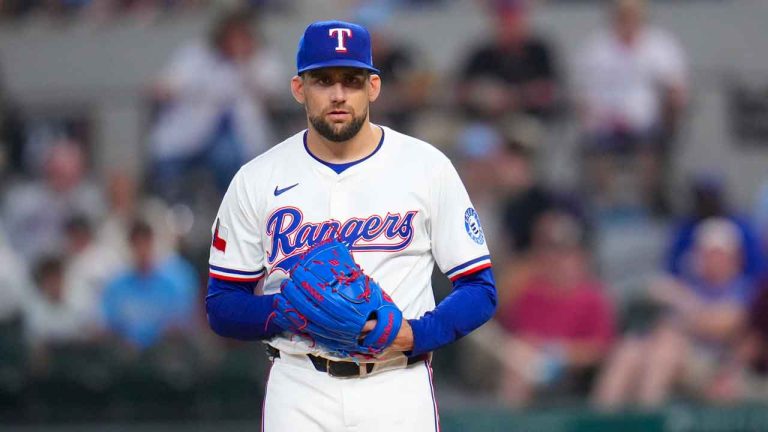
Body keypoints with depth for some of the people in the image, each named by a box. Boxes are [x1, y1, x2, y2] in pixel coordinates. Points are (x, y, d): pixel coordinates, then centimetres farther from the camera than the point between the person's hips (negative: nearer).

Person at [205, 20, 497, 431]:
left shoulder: (426, 167, 2)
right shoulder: (257, 180, 4)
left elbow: (480, 290, 3)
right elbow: (222, 306, 6)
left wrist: (415, 335, -15)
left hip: (397, 383, -1)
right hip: (299, 393, 1)